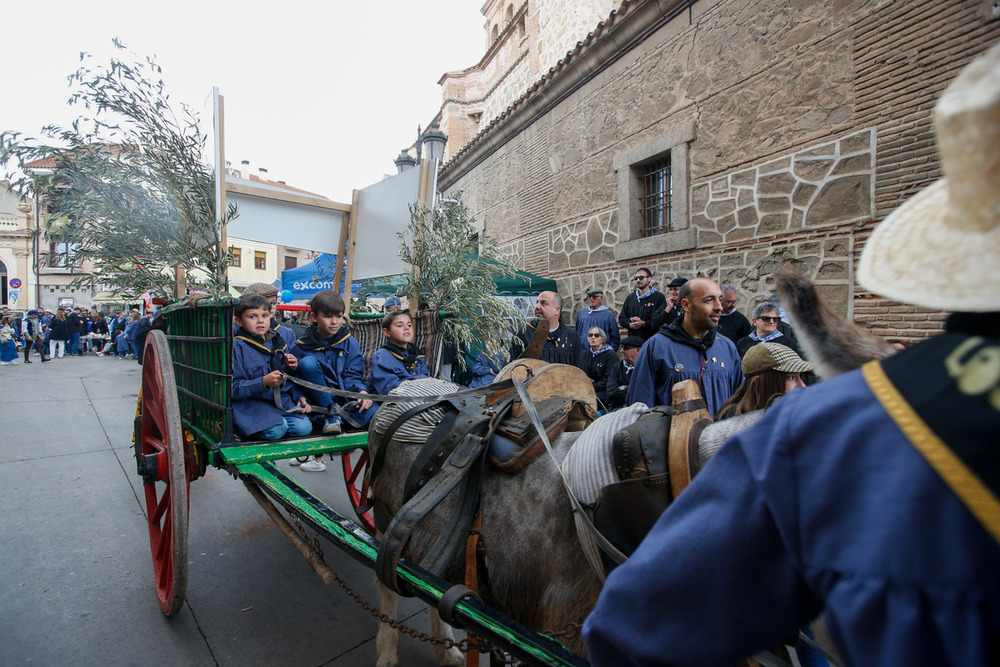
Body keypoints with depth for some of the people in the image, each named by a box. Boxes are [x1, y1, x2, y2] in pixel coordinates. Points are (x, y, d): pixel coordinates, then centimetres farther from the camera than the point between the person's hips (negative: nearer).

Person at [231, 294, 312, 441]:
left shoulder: (277, 341, 15)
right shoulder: (237, 346, -6)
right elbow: (233, 387, -12)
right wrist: (264, 382, -24)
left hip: (283, 400, 5)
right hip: (251, 402, -4)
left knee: (304, 427, -19)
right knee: (276, 430, -28)